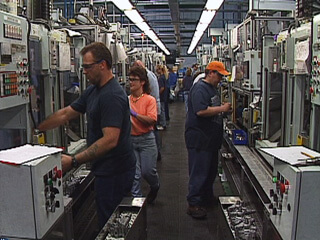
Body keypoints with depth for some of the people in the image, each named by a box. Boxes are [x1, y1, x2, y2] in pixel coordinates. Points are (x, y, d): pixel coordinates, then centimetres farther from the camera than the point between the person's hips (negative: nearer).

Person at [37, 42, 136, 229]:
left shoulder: (112, 96, -21)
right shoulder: (93, 91, 12)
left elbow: (110, 140, -29)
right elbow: (66, 114, 16)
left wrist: (74, 161, -28)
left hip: (115, 172, -9)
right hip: (105, 169, 9)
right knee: (106, 222, 19)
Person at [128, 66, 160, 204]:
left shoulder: (149, 100, -6)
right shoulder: (126, 100, 3)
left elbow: (152, 120, -18)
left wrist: (134, 114, -24)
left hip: (146, 139, -2)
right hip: (130, 139, 3)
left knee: (148, 170, 3)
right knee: (134, 173, 3)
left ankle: (155, 187, 35)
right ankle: (136, 197, 19)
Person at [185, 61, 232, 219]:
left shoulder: (212, 88, 17)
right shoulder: (200, 88, -16)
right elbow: (201, 111, -28)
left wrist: (223, 108, 10)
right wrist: (221, 108, -19)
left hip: (210, 139, 11)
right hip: (199, 139, -10)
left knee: (211, 170, 19)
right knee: (199, 172, -6)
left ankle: (207, 197, 34)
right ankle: (193, 204, 2)